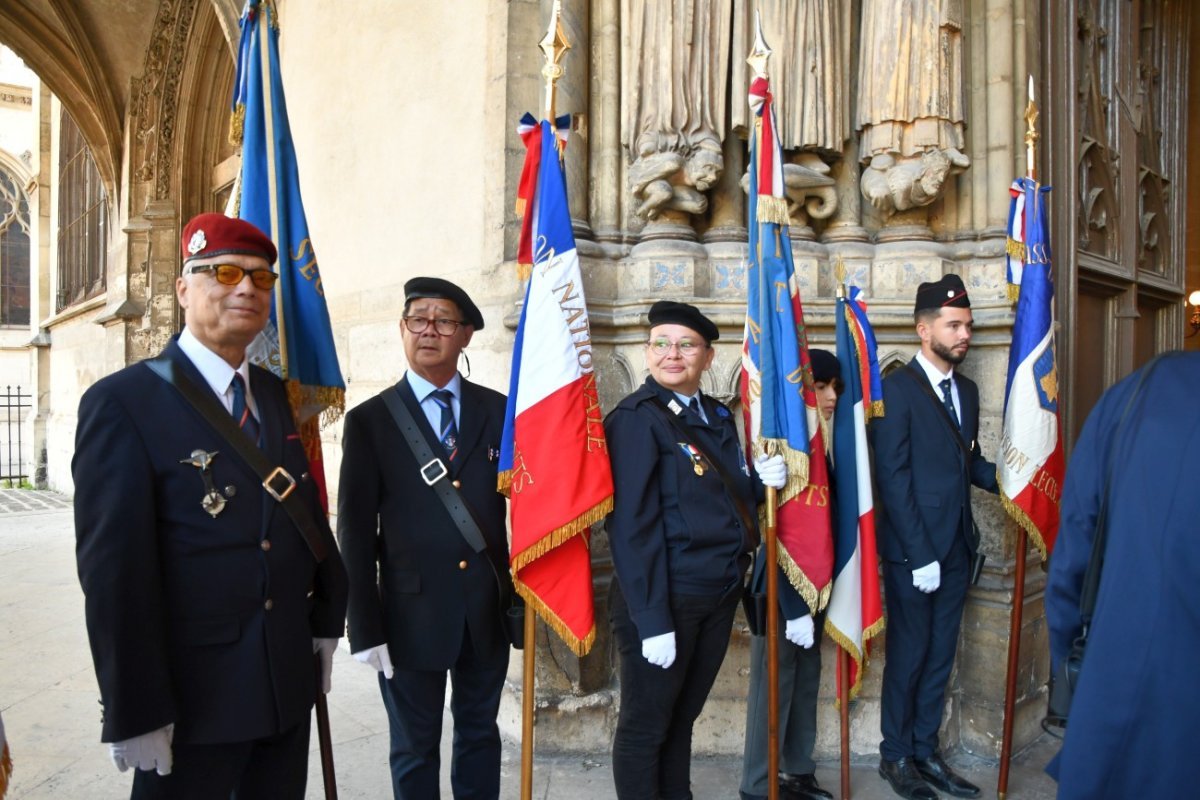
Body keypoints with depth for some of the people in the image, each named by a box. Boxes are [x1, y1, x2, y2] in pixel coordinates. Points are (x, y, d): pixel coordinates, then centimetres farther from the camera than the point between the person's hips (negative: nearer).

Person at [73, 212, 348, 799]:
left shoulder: (275, 395, 8)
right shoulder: (122, 402, -12)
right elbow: (113, 570, -15)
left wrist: (326, 620, 10)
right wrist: (134, 712, -15)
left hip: (290, 680, 6)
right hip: (193, 695, -6)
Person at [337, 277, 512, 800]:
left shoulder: (498, 411, 2)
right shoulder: (370, 420, -3)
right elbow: (356, 531, -4)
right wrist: (365, 628, -7)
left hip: (489, 607, 2)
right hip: (412, 612, -2)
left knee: (480, 734, 20)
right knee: (415, 748, 15)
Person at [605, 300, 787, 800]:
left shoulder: (719, 417, 8)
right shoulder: (636, 418, -14)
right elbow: (631, 524, -18)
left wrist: (760, 478, -5)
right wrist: (651, 618, -20)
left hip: (720, 594, 7)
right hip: (666, 599, -7)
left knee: (682, 718, 22)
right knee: (645, 725, 10)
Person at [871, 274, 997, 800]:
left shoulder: (967, 390, 12)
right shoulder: (897, 388, -12)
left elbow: (969, 461, 13)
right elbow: (893, 478, -15)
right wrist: (920, 555, -17)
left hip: (956, 548, 7)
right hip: (912, 551, -6)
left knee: (940, 657, 15)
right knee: (907, 656, 7)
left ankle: (925, 751, 31)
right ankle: (896, 756, 26)